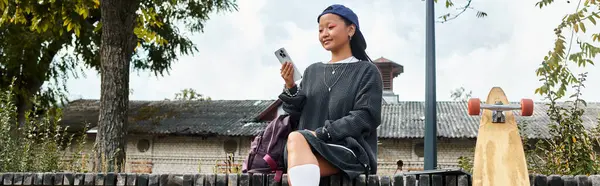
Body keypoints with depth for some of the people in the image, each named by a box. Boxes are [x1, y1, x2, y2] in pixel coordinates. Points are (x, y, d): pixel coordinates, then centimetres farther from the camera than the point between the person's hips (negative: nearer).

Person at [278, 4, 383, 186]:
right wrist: (290, 88, -2)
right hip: (310, 149, 4)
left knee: (296, 138, -34)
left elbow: (365, 117, -7)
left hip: (350, 150, -4)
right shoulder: (312, 71, 20)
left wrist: (320, 133, -15)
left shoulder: (367, 71, 6)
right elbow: (297, 116, 17)